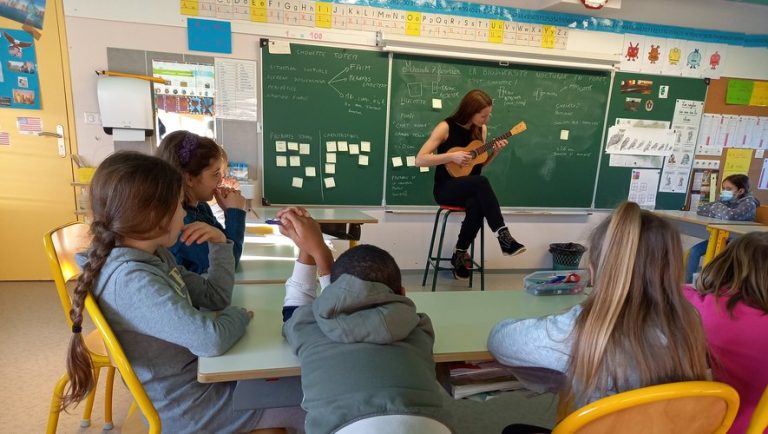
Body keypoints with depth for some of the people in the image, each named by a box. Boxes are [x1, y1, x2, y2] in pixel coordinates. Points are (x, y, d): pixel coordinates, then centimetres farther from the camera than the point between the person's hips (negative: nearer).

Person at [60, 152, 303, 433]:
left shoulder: (155, 256, 1)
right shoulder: (131, 279, -29)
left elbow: (214, 297, 7)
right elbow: (210, 340, -36)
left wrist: (219, 244, -6)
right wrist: (239, 315, -15)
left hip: (200, 376, 9)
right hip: (189, 408, -8)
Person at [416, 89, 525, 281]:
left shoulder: (481, 129, 7)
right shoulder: (446, 127, -10)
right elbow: (420, 160, -15)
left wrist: (495, 152, -2)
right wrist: (452, 156, -21)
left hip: (470, 190, 5)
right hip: (446, 189, -4)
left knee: (477, 205, -33)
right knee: (481, 182, -35)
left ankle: (460, 253, -14)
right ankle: (504, 237, -31)